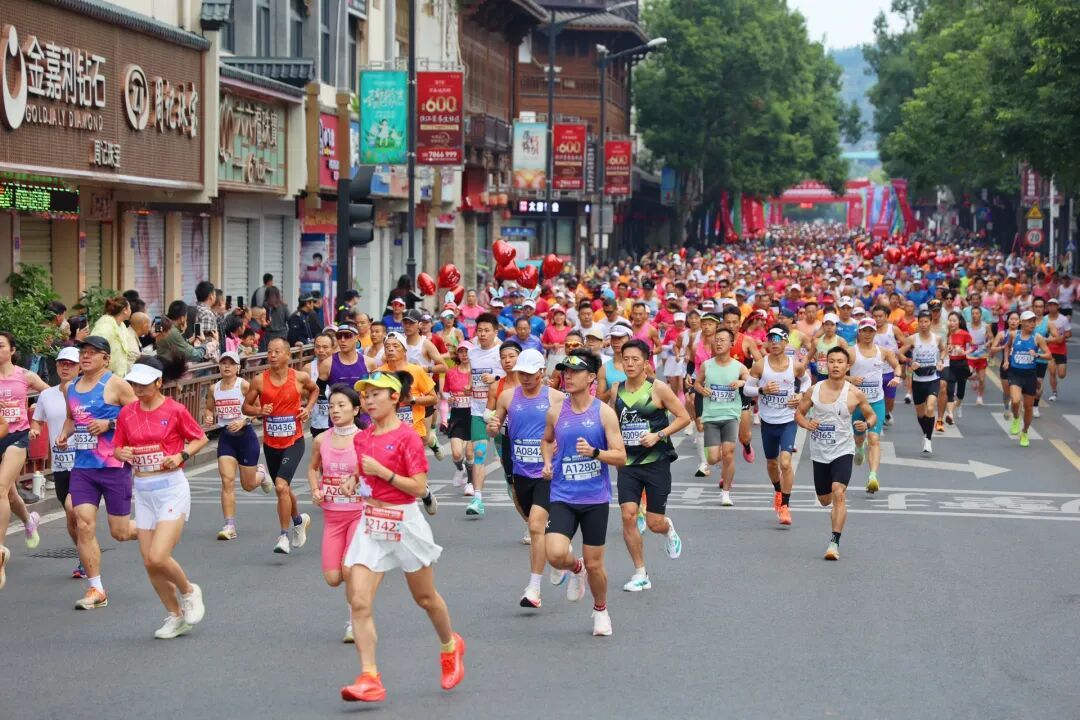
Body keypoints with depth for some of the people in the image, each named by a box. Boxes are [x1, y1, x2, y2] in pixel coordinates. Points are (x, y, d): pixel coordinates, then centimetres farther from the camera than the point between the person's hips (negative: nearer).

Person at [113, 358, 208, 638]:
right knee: (149, 562, 4)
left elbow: (201, 438, 3)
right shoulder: (127, 413, 5)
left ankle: (189, 591, 14)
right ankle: (175, 616, 21)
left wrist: (181, 455, -13)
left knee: (158, 557, -16)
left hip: (171, 488, -5)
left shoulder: (175, 410, -8)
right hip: (143, 491, 5)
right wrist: (122, 453, -9)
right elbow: (117, 447, 13)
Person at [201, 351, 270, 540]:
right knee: (227, 480, -11)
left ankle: (261, 473, 46)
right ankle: (229, 526, -9)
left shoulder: (244, 386, -10)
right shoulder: (213, 389, 4)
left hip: (245, 435, -3)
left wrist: (243, 421, -24)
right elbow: (209, 409, 18)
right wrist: (209, 417, -4)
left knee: (248, 485, 8)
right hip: (225, 437, 3)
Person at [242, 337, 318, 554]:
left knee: (281, 485, -20)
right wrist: (259, 411, -15)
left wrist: (308, 408, 0)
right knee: (282, 488, 18)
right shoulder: (259, 381, -5)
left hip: (294, 441, -3)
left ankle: (284, 536, -11)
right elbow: (246, 406, 5)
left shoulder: (300, 378, -6)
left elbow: (314, 390, 16)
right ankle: (299, 520, 48)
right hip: (271, 443, 3)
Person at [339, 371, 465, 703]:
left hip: (404, 522, -5)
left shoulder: (407, 436, -13)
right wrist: (353, 482, 2)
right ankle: (369, 678, -11)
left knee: (425, 598, 14)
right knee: (359, 602, -10)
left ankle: (450, 646, 42)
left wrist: (381, 471, -21)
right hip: (370, 523, 5)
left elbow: (419, 487, -15)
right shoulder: (361, 437, 6)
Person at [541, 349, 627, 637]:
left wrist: (594, 452, -23)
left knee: (594, 564, 6)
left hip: (595, 498, -1)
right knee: (555, 554, -20)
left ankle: (600, 609, 33)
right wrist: (547, 462, 4)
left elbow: (620, 457, -6)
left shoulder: (604, 413, -5)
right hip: (562, 497, 1)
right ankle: (575, 569, 16)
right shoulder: (556, 411, 2)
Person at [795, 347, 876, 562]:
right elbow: (799, 412, 10)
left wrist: (867, 424, -16)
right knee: (824, 500, 15)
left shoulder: (855, 394, -7)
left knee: (839, 494, -22)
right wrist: (806, 423, -12)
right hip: (819, 452, 3)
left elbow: (872, 415, 7)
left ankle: (835, 542, -19)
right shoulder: (815, 390, -2)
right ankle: (837, 511, 52)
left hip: (843, 450, -3)